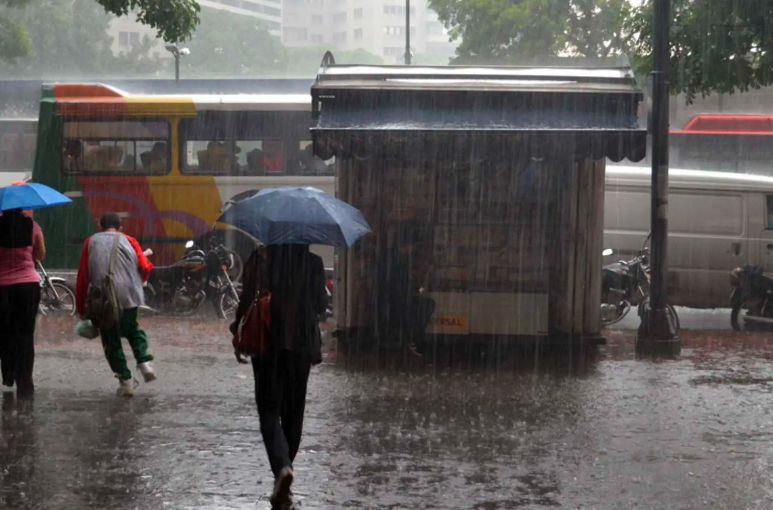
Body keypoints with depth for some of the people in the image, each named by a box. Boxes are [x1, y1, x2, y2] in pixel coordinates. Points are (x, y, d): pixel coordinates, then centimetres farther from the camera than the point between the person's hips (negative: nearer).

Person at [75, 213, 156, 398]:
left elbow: (83, 277, 7)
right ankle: (144, 361, 3)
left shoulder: (91, 242, 12)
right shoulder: (128, 241, 12)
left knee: (111, 340, 9)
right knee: (133, 329, 24)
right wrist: (138, 281, 24)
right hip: (130, 296, 1)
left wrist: (81, 307, 12)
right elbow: (145, 267, 2)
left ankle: (125, 381, 2)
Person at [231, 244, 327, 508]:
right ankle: (284, 465, 25)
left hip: (267, 343, -1)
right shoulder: (313, 263, -5)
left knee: (270, 409, -1)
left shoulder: (258, 260, -7)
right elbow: (321, 305, 1)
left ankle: (282, 466, -23)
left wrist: (238, 330, 9)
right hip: (301, 344, 1)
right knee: (293, 410, 16)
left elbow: (247, 301, -7)